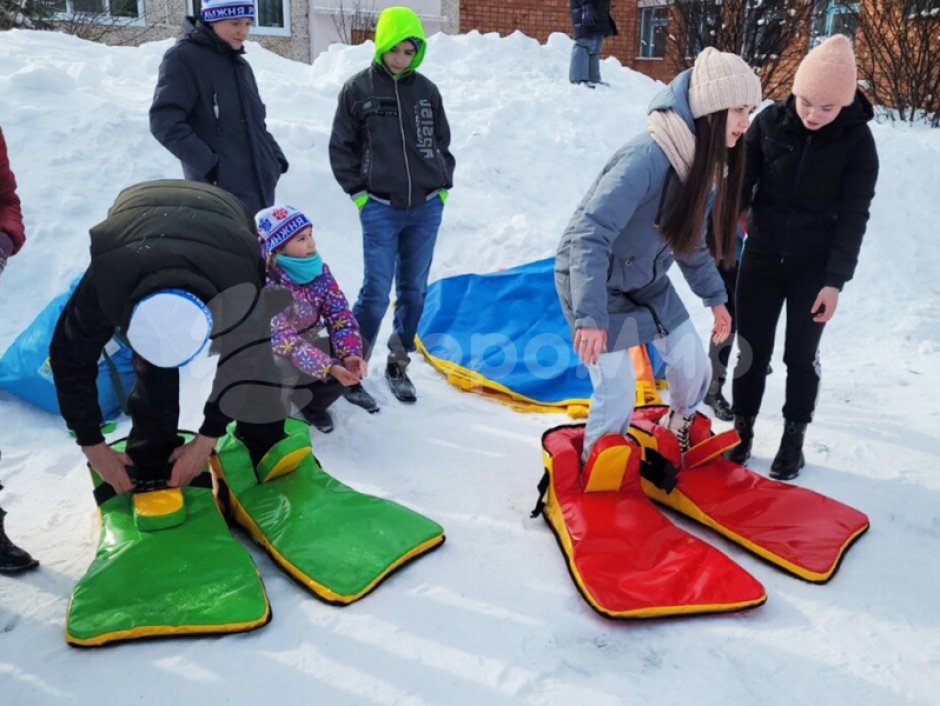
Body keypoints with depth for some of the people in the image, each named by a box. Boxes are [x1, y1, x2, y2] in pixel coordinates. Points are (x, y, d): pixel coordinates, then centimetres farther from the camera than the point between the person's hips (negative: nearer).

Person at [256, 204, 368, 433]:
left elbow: (340, 314, -10)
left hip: (308, 346, 6)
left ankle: (313, 404, 11)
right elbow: (283, 340, -33)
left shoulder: (318, 269, -8)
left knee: (360, 348, -13)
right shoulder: (264, 283, -27)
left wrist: (351, 354, -28)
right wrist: (329, 367, -42)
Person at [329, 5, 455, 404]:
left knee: (414, 291, 8)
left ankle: (398, 364, 23)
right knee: (376, 293, -7)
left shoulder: (427, 91, 8)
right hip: (380, 209, -3)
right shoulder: (357, 90, 0)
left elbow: (442, 142, 18)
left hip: (426, 208, 3)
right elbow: (341, 148, 4)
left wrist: (443, 186, 8)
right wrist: (359, 193, -2)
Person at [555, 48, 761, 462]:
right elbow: (589, 235, -36)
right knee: (617, 391, -7)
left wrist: (714, 296, 11)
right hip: (594, 280, -8)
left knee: (693, 364, 9)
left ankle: (680, 431, 41)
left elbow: (691, 236, 10)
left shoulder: (707, 161, -4)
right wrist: (590, 316, -41)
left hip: (647, 280, 8)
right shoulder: (648, 159, -32)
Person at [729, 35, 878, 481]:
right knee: (751, 348, 7)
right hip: (761, 256, 1)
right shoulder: (770, 122, -9)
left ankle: (793, 438, 24)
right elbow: (740, 184, 1)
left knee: (801, 355, 7)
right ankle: (742, 429, 23)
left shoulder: (857, 140, -11)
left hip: (815, 265, -1)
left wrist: (835, 280, -13)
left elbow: (853, 215, -9)